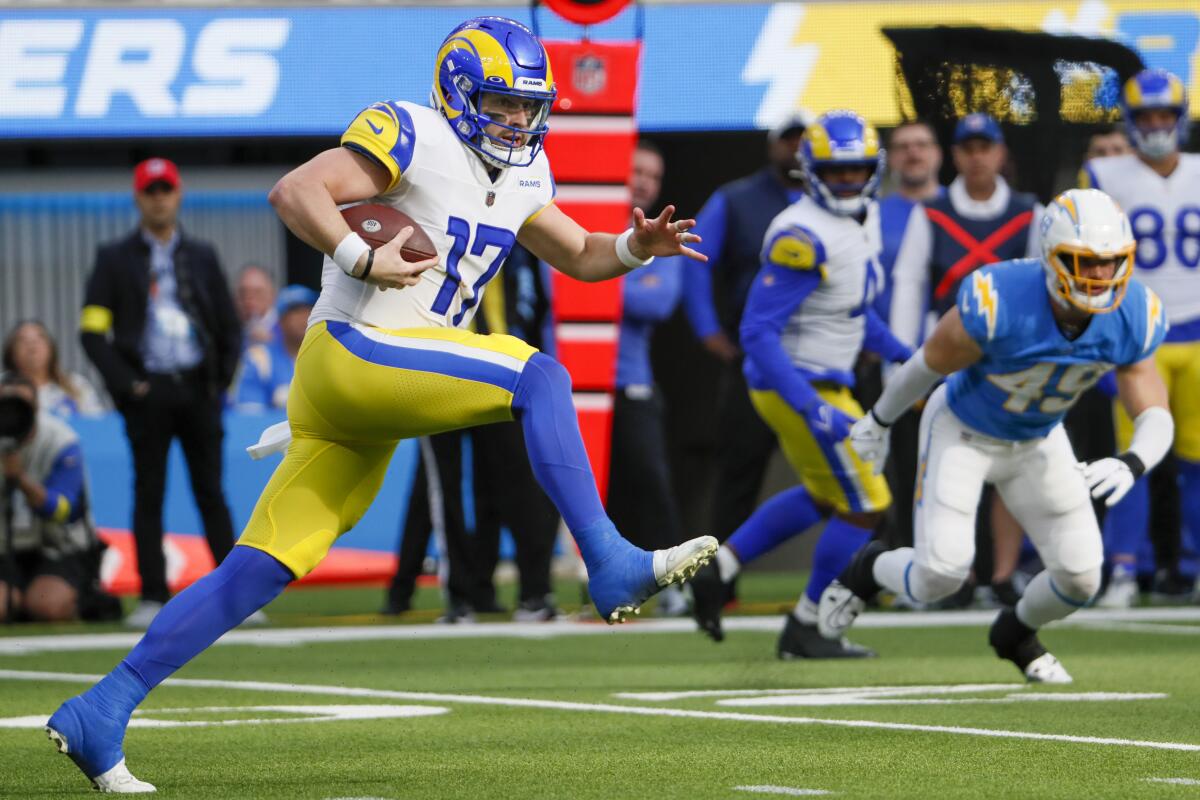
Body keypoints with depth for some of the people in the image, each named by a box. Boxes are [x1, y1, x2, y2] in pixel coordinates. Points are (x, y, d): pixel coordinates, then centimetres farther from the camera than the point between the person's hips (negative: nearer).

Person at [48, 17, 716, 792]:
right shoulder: (412, 137, -9)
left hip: (364, 411, 8)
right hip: (351, 354, -8)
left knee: (260, 572, 4)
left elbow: (577, 254, 26)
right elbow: (295, 191, -17)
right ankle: (612, 567, -23)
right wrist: (362, 259, -27)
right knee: (538, 375, -19)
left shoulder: (520, 175, 18)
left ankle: (100, 713, 4)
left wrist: (637, 247, 7)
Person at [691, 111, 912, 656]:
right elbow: (758, 331, -27)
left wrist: (900, 356, 13)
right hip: (799, 386, -10)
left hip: (824, 382, 10)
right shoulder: (804, 237, -25)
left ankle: (717, 569, 28)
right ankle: (805, 630, 11)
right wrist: (813, 409, -32)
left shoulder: (861, 219, 6)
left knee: (824, 496, 26)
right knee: (863, 506, -2)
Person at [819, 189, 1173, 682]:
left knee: (1080, 577, -3)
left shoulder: (1133, 319, -24)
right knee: (941, 573, -15)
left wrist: (1132, 464, -43)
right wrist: (880, 420, 0)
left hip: (1037, 441, 4)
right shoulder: (997, 304, -36)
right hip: (962, 432, -4)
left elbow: (1156, 419, -20)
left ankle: (1016, 634, 32)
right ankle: (869, 571, 21)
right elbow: (932, 363, -17)